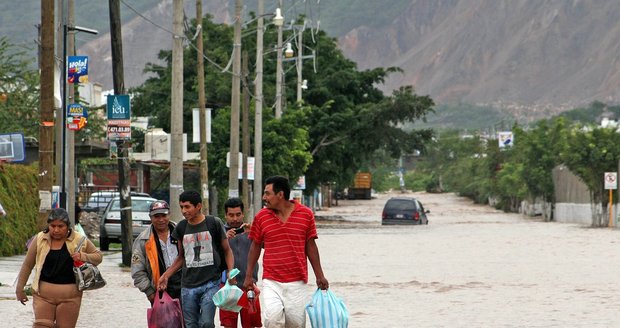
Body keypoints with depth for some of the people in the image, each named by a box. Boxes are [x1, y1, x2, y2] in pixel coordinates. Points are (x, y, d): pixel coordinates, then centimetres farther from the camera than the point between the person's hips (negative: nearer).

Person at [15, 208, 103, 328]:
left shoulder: (79, 240, 0)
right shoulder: (40, 239, 0)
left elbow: (98, 256, 9)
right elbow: (27, 265, 9)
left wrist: (83, 256, -12)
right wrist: (20, 289, 11)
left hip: (70, 295, 0)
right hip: (43, 293, 0)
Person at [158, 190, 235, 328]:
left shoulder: (214, 223, -2)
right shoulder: (181, 227, 8)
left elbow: (227, 250, 7)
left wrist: (231, 272, -8)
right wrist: (166, 275, 10)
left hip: (210, 283, -4)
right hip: (188, 286, 4)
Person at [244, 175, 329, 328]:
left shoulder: (306, 214, 1)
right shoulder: (261, 217, 3)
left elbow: (310, 246, 7)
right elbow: (255, 247, 11)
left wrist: (319, 276, 6)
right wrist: (248, 276, 9)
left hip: (297, 282, 0)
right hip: (271, 282, 0)